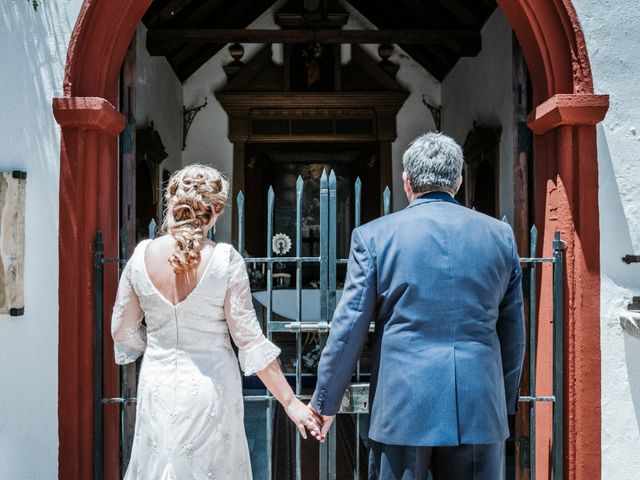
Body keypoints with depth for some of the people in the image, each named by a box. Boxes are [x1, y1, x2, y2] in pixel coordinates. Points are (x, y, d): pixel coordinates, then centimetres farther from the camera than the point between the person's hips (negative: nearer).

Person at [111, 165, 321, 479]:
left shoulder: (142, 255, -6)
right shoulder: (225, 260, -14)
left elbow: (123, 330, 3)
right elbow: (249, 338, -13)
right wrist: (290, 402, -7)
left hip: (157, 385, 2)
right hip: (209, 387, -2)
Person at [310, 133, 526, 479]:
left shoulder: (374, 236, -3)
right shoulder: (501, 235, 5)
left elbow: (348, 327, -3)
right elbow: (513, 333, 10)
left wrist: (325, 401, 7)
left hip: (401, 408, -2)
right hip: (480, 410, 2)